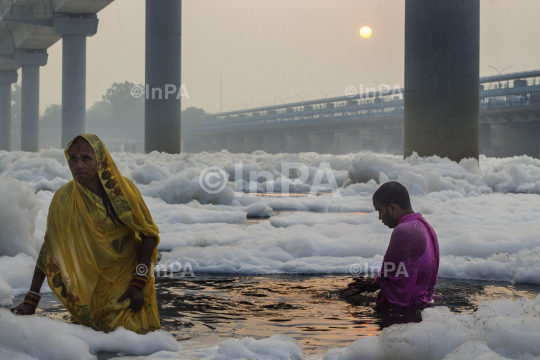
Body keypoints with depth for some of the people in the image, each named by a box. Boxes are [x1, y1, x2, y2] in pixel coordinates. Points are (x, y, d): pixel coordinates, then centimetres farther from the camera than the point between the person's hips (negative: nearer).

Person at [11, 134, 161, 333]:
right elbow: (49, 248, -8)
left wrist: (138, 283, -16)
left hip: (127, 277, -1)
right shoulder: (63, 198, -11)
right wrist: (31, 299, -9)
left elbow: (148, 234, -8)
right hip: (90, 286, 1)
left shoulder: (123, 190, -14)